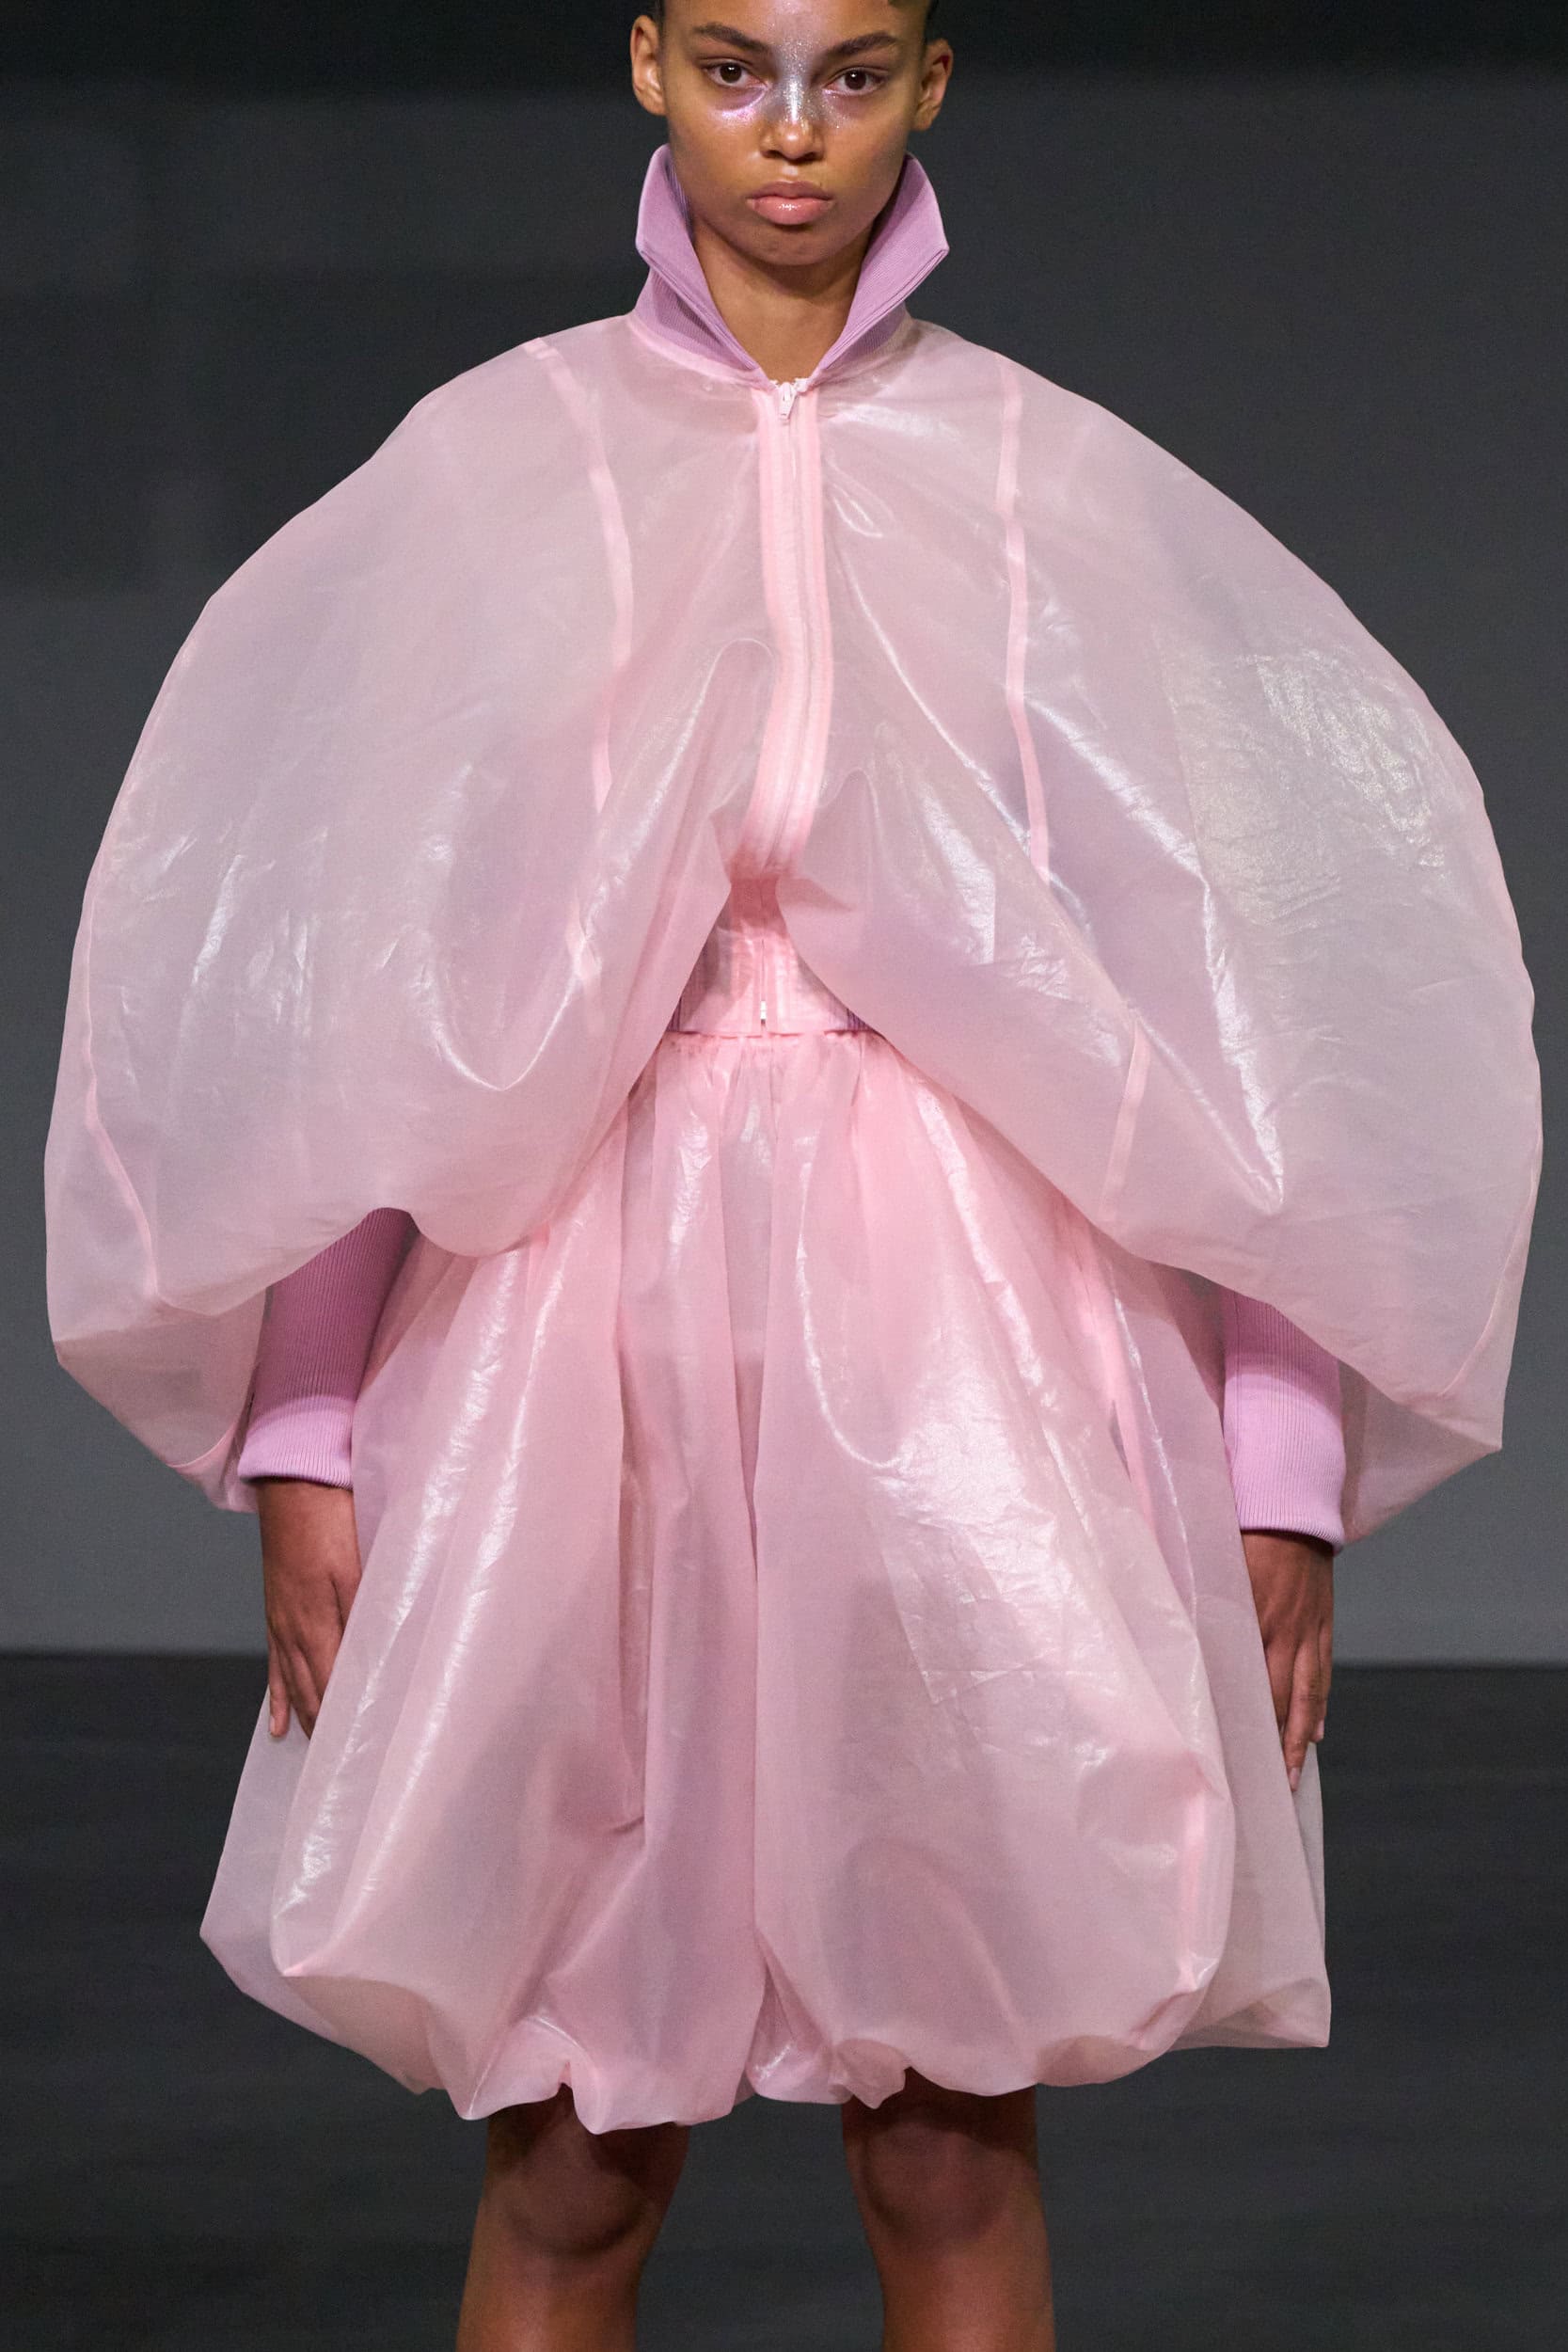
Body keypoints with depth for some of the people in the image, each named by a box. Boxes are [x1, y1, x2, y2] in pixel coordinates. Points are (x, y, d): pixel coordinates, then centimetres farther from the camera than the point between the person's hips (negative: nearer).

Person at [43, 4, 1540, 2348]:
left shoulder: (1055, 489, 6)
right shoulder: (496, 465, 6)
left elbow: (1268, 989, 5)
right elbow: (323, 974, 5)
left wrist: (1286, 1470, 0)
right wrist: (301, 1437, -1)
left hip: (962, 1337, 0)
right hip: (580, 1314, 0)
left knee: (952, 2148, 0)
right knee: (569, 2152, 1)